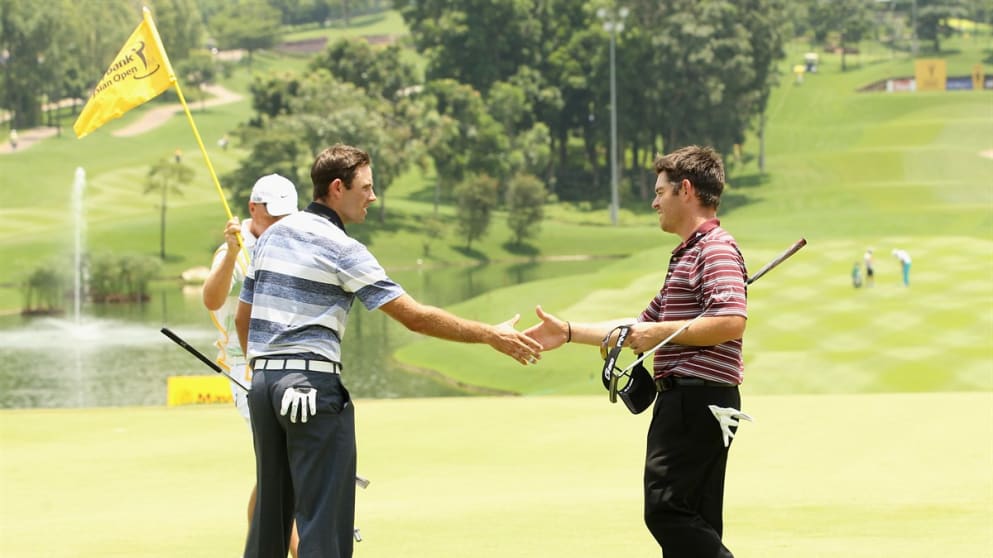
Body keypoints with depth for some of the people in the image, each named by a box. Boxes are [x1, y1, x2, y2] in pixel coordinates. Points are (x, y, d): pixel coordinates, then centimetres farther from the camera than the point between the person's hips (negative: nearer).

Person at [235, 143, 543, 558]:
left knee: (270, 510, 13)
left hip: (263, 383, 8)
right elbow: (415, 317, -12)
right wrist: (491, 335, -8)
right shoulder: (341, 249, -9)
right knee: (324, 519, -6)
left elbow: (243, 317, 19)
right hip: (313, 384, -8)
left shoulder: (272, 235, 13)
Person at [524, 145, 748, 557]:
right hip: (682, 400, 11)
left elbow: (731, 321, -25)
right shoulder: (685, 255, 25)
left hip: (700, 398, -11)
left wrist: (661, 333, -16)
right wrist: (569, 333, 29)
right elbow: (644, 327, 32)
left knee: (668, 511, -18)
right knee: (693, 525, 8)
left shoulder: (716, 249, -9)